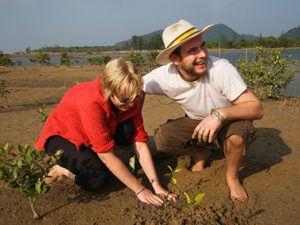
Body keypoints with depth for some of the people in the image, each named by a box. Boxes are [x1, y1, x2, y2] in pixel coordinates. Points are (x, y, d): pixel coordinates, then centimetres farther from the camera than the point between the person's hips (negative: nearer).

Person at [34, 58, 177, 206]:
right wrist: (139, 190, -31)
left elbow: (140, 143, -19)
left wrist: (156, 185, -25)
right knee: (97, 178, -29)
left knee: (128, 130, -23)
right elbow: (106, 155, -36)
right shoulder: (90, 101, -38)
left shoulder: (130, 100, -19)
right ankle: (60, 169, 0)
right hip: (60, 136, -6)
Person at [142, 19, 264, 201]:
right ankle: (200, 154, 11)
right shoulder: (164, 76, -21)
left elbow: (257, 108, -31)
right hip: (197, 122, 3)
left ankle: (232, 177, -2)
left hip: (230, 122, -2)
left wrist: (220, 113, -46)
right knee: (162, 139, -20)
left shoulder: (221, 69, -31)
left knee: (237, 136, -37)